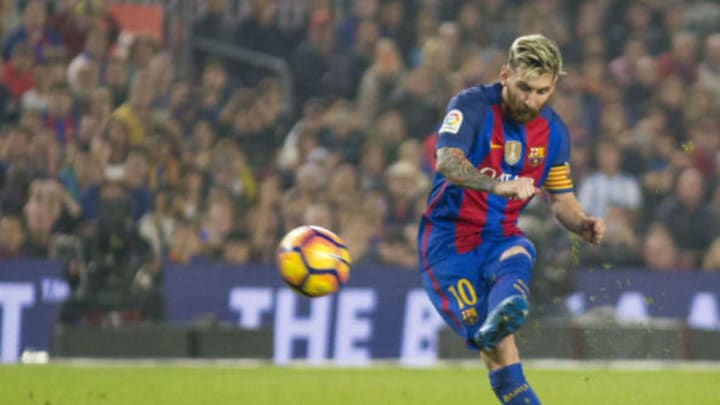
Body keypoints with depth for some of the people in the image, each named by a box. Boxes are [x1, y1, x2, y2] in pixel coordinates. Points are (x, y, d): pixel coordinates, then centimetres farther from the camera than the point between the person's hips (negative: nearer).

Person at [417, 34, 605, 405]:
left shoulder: (554, 131, 5)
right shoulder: (471, 106, -12)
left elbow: (561, 200, 17)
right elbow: (447, 161, -31)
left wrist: (583, 224, -8)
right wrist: (497, 186, -50)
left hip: (502, 239, 2)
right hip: (449, 241, -2)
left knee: (517, 258, -37)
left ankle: (503, 317, -67)